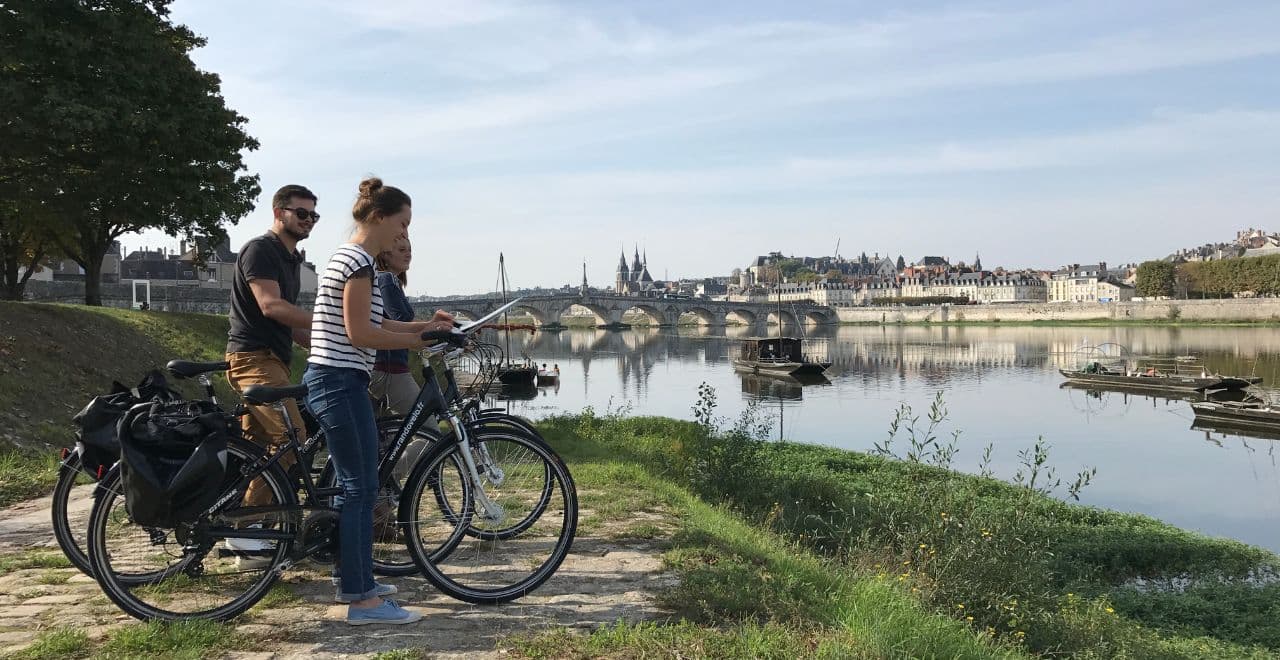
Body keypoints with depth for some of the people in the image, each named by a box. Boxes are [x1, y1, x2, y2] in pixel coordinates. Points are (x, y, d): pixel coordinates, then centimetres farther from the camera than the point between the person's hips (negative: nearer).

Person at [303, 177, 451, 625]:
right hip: (341, 382, -11)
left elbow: (373, 324, 18)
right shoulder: (359, 261, -14)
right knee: (361, 488, -6)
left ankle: (353, 581, 26)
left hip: (331, 380, 11)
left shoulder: (350, 257, 18)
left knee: (355, 486, 16)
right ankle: (362, 600, -1)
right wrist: (419, 341, -11)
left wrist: (426, 326, 13)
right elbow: (361, 334, -19)